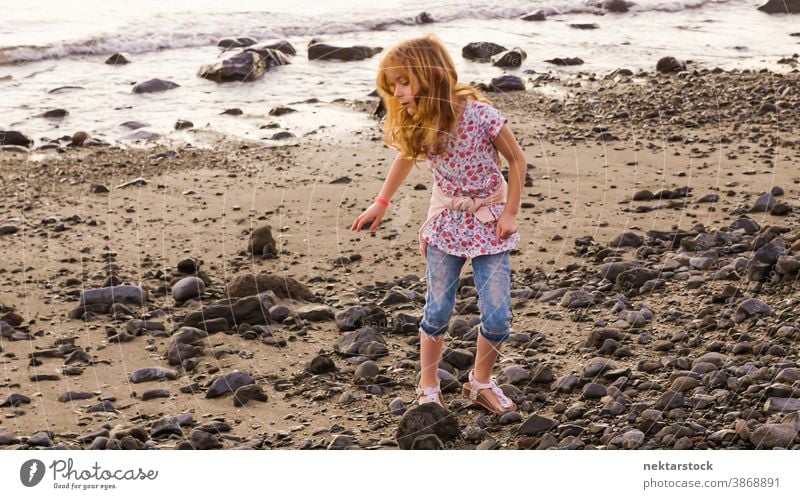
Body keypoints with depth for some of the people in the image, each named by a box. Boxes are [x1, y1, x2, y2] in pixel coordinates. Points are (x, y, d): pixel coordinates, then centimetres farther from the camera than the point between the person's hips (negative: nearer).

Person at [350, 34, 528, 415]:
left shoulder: (479, 114, -24)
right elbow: (405, 159, 14)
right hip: (446, 222, 3)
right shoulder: (415, 125, -9)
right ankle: (428, 388, 18)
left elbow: (517, 160, -10)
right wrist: (381, 202, 15)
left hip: (490, 222, -3)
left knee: (498, 315, -4)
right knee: (438, 310, 2)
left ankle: (481, 382, 19)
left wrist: (510, 212, -10)